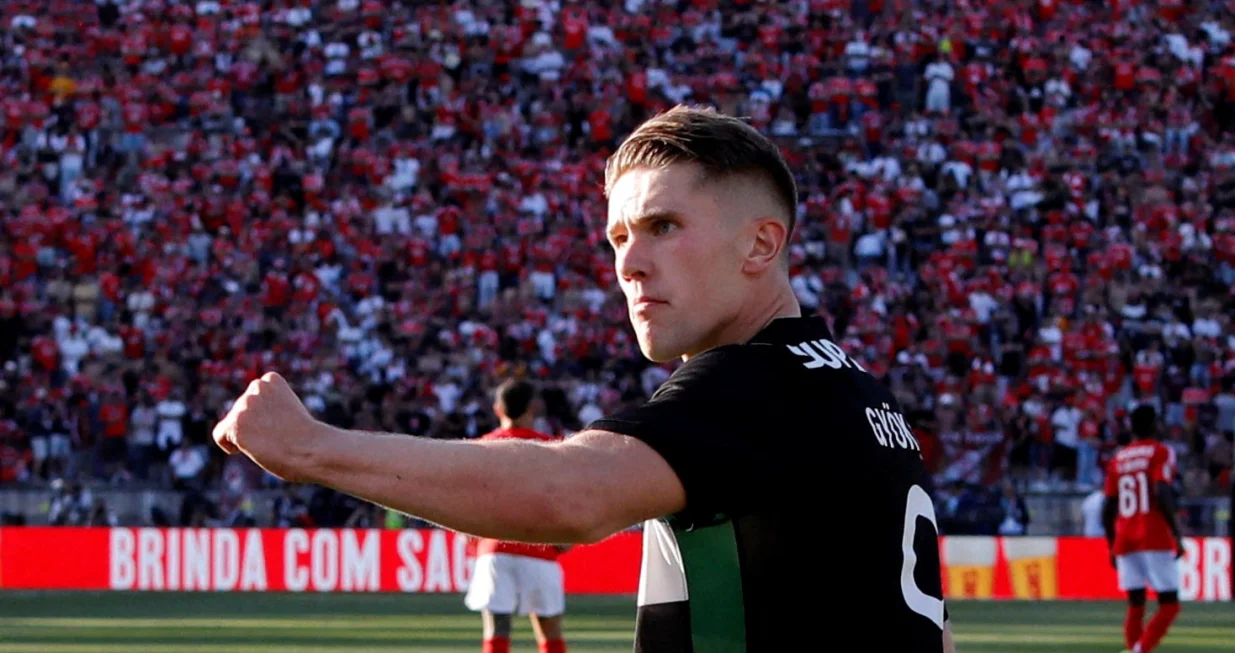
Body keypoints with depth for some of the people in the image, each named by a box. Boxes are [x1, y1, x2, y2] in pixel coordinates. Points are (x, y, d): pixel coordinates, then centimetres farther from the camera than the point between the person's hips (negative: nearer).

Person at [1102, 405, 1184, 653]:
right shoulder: (1160, 452, -2)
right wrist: (1177, 534, -13)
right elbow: (1162, 494, -17)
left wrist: (1112, 547, 22)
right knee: (1169, 604, -2)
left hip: (1124, 540, 5)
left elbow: (1108, 509, 13)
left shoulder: (1118, 458, 14)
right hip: (1155, 538, -5)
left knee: (1135, 605, 9)